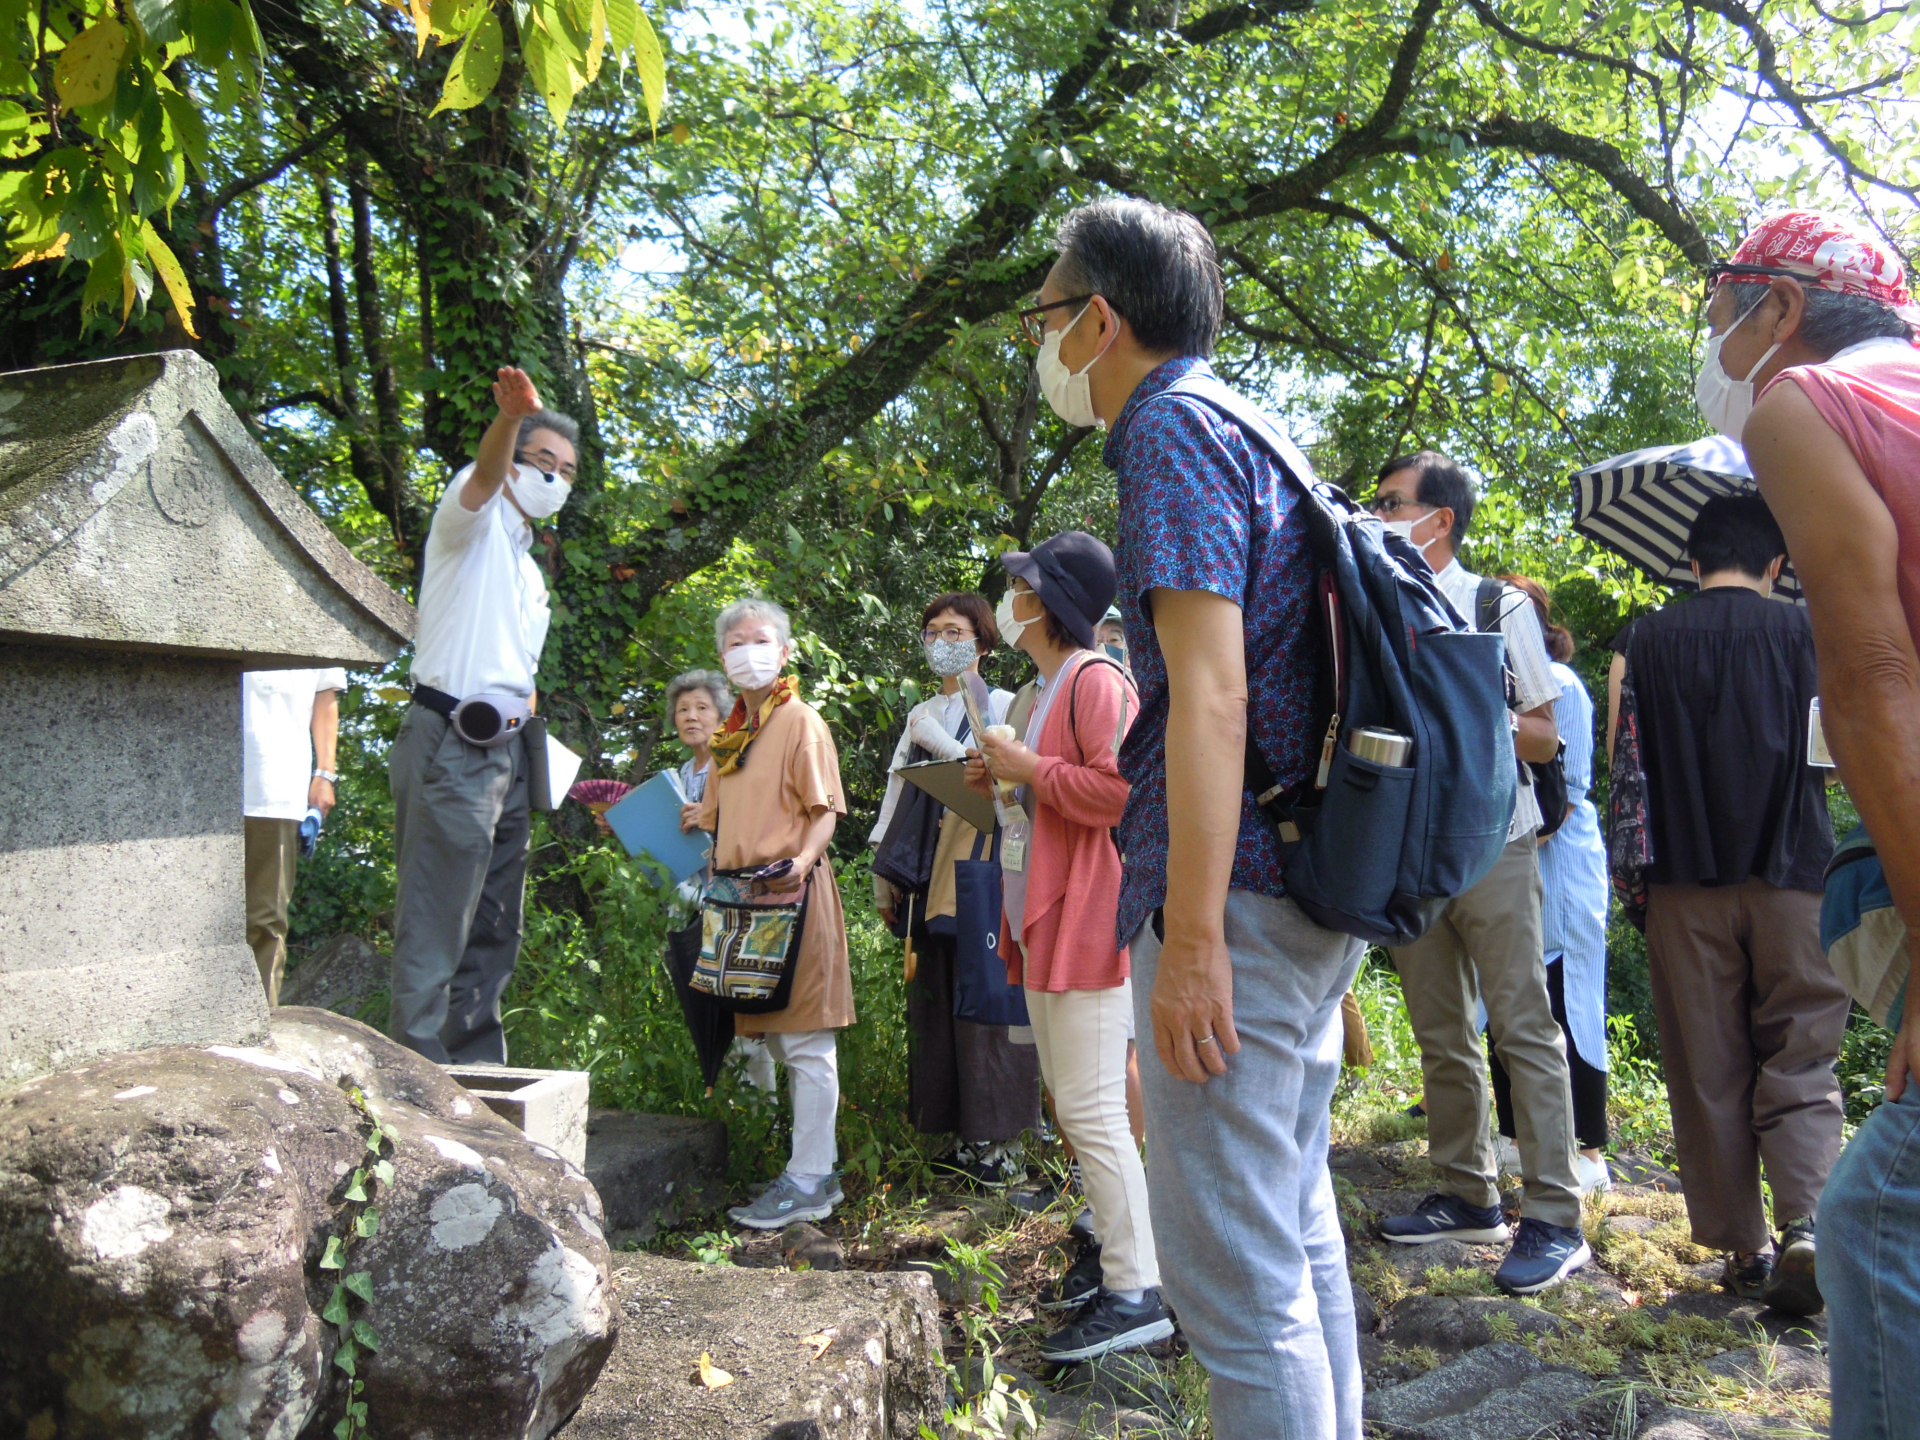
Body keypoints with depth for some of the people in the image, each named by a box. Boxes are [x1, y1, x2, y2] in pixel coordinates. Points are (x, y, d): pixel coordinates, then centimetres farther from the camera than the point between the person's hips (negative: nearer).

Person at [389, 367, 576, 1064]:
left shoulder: (530, 572, 24)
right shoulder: (474, 522, 0)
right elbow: (483, 476, -24)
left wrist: (539, 769, 19)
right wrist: (510, 416, -45)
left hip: (506, 752, 9)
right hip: (449, 745, -9)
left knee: (492, 933, 13)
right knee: (433, 929, -8)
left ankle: (479, 1078, 21)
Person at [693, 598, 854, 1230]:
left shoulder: (801, 721, -4)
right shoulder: (730, 732, 19)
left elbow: (824, 810, -10)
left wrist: (801, 860, -27)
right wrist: (681, 819, 13)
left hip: (791, 893, -8)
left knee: (805, 1044, -4)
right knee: (779, 1042, 12)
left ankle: (807, 1181, 1)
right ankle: (818, 1169, 22)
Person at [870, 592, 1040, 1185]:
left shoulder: (1001, 704, 3)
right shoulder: (919, 716, 21)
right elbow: (895, 797, 18)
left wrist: (939, 743, -11)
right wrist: (883, 877, 13)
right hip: (927, 877, 6)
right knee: (935, 1001, 6)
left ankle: (1001, 1139, 3)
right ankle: (963, 1133, 14)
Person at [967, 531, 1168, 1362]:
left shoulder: (1096, 682, -13)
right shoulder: (1040, 690, 19)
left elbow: (1122, 791, -23)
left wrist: (1034, 768, -16)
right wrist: (1008, 781, 12)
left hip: (1088, 923, -11)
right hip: (1044, 924, 11)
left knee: (1090, 1108, -9)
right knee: (1073, 1100, 16)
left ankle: (1137, 1294, -1)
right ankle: (1113, 1246, 28)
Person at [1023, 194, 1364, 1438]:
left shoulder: (1173, 431, -10)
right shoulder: (1253, 435, 20)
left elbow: (1211, 694, -21)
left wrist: (1192, 935, -23)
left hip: (1237, 895, -10)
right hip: (1309, 890, 10)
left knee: (1234, 1268, -2)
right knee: (1296, 1225, 19)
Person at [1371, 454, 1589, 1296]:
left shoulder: (1499, 608, -3)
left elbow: (1543, 738, -3)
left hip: (1491, 846, -5)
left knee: (1523, 1027, -4)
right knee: (1440, 1033, 11)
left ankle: (1554, 1218, 2)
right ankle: (1467, 1196, 22)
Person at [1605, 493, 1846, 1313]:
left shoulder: (1644, 642, 3)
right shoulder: (1807, 633, 1)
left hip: (1686, 884, 1)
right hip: (1792, 877, 0)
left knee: (1709, 1075, 8)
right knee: (1799, 1062, 7)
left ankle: (1744, 1251, 13)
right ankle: (1806, 1223, -12)